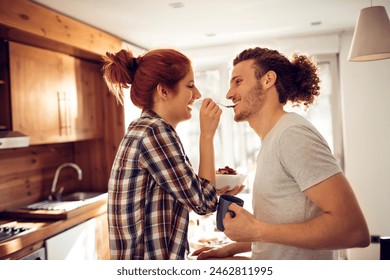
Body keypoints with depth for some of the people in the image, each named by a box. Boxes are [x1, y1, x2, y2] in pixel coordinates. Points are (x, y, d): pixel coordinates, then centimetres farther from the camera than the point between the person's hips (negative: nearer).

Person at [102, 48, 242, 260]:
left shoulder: (145, 128, 8)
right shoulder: (153, 131, -21)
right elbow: (203, 202, -16)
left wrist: (217, 190, 4)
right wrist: (206, 134, -13)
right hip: (150, 260, -9)